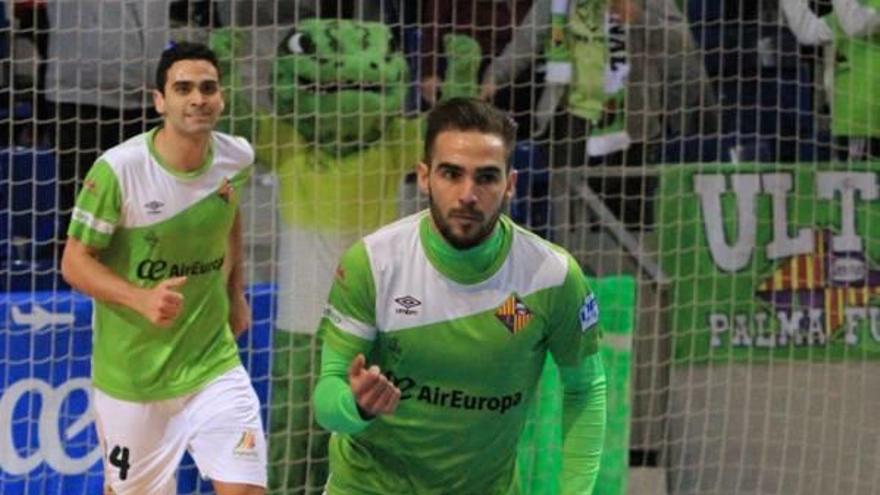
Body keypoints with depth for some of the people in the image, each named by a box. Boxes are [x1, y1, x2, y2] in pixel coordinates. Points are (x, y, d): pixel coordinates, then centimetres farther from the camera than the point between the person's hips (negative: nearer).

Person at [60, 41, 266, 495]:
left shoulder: (237, 159, -4)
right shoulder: (118, 169, -18)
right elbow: (75, 262, -13)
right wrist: (142, 299, -29)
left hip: (213, 365, 3)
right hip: (131, 374, -3)